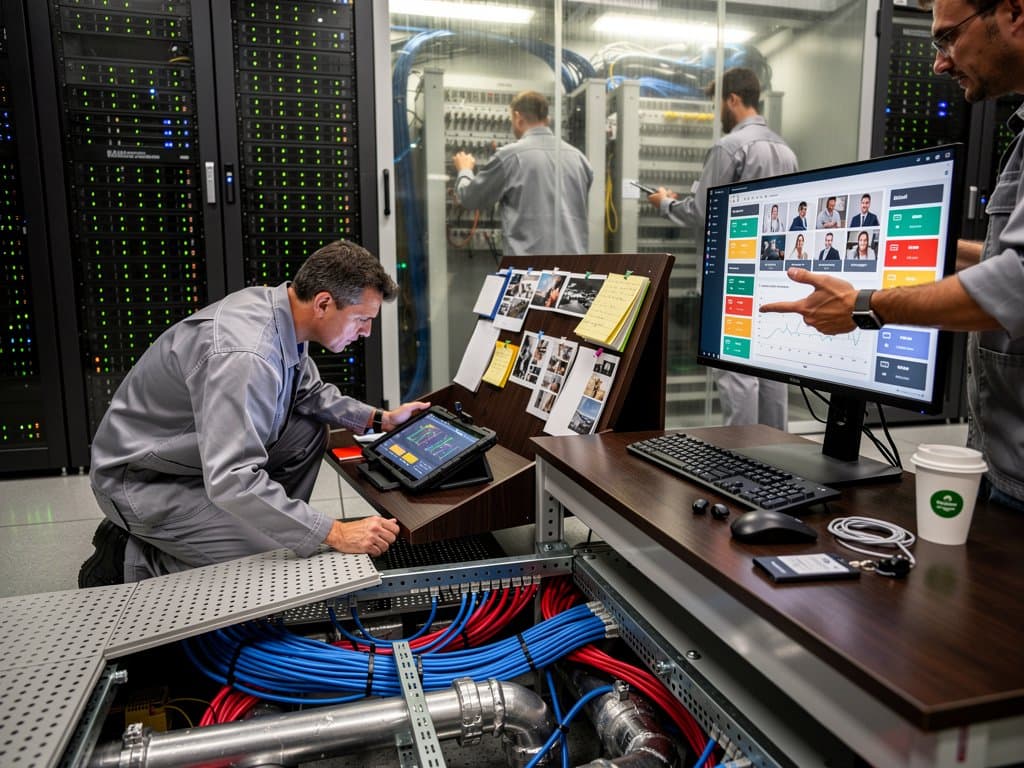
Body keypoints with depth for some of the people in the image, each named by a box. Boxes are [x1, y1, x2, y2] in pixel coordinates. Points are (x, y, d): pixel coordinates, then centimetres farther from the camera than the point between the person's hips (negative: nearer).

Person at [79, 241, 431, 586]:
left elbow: (307, 391, 12)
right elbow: (231, 481, -40)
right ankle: (130, 561, -1)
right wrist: (335, 534, -37)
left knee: (309, 432, 3)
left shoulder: (278, 304, -6)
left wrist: (379, 419, 5)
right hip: (144, 482, -9)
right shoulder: (244, 356, -36)